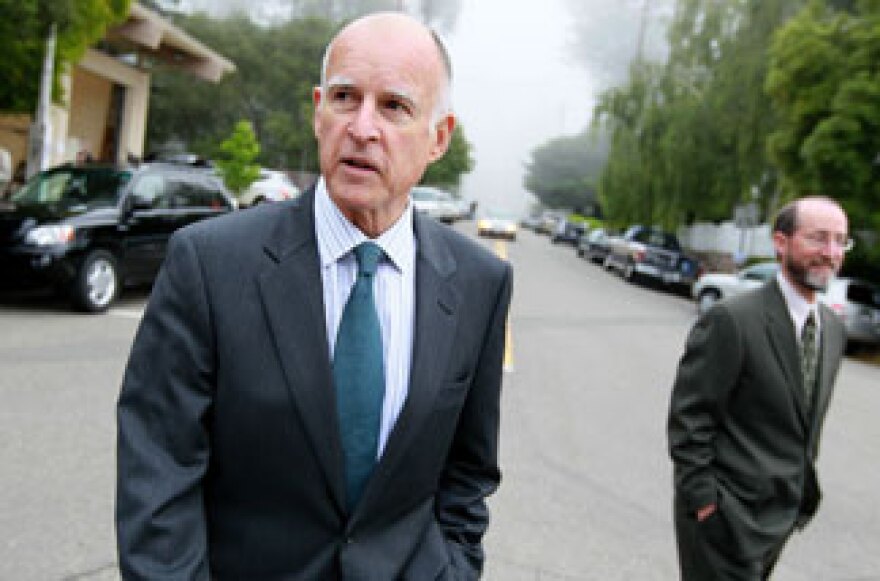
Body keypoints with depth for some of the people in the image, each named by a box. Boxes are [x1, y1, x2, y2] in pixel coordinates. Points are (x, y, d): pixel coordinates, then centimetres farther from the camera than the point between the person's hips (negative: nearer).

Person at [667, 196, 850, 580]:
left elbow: (806, 423, 14)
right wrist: (704, 502, -16)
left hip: (782, 516, 7)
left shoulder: (833, 328, 6)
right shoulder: (730, 320, -19)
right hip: (728, 519, -7)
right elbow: (688, 416, -17)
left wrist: (802, 492, 14)